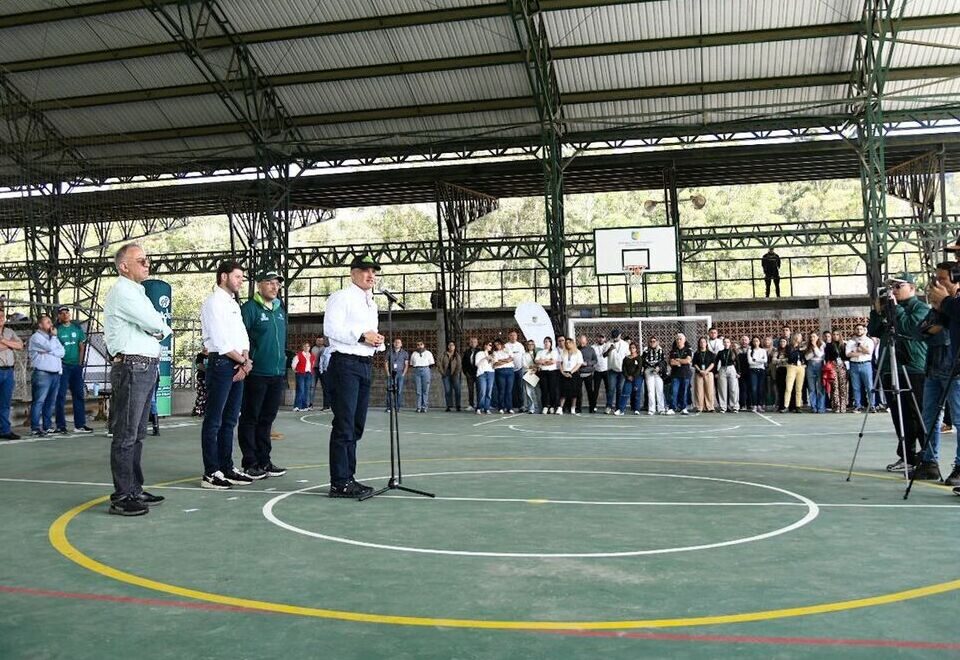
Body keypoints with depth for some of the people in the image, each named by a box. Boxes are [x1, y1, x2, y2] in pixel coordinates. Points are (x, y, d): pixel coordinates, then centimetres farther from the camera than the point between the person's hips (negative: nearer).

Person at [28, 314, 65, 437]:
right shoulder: (36, 337, 0)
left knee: (51, 402, 8)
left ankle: (47, 426, 13)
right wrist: (53, 336, 1)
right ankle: (35, 428, -7)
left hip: (56, 373, 7)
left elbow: (61, 352, 9)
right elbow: (50, 347, -15)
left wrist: (48, 353, -6)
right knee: (39, 401, -8)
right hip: (42, 374, -7)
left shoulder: (52, 337, 22)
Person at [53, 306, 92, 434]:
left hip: (76, 366, 4)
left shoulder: (77, 328, 10)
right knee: (61, 396, -2)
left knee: (79, 395, 6)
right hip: (62, 366, -4)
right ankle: (61, 426, 2)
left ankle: (80, 425, 11)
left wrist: (80, 362, 7)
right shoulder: (56, 329, -3)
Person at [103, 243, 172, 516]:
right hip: (131, 367, -10)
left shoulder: (137, 292, 23)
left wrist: (158, 329, -3)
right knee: (125, 435, -7)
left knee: (137, 433, 15)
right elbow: (155, 324, -15)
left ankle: (134, 489, 23)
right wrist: (165, 329, 5)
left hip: (146, 368, 10)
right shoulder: (123, 292, -8)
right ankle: (121, 497, -3)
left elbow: (157, 327, 19)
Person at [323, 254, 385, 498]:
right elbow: (331, 329, -16)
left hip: (365, 365, 9)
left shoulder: (371, 304, 22)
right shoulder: (341, 298, -5)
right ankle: (339, 483, -6)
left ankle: (348, 477, 20)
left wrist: (377, 341, 7)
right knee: (344, 425, -9)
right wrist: (362, 336, -17)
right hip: (345, 364, -9)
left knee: (356, 425, 12)